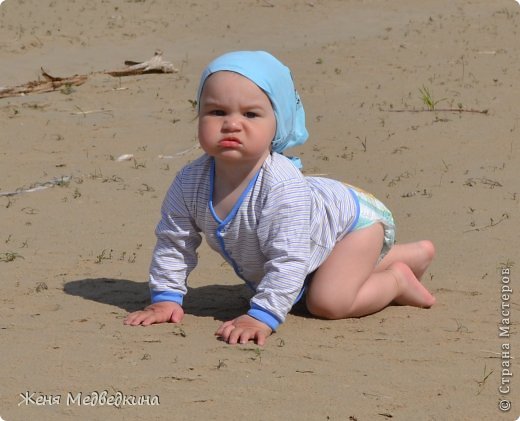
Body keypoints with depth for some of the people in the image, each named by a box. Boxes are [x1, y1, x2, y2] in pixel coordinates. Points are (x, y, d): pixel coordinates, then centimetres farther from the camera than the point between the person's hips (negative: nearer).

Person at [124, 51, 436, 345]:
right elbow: (174, 243, -13)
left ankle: (398, 280, 4)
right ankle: (415, 254, 48)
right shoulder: (190, 183, -27)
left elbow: (288, 260, -48)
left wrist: (262, 317, -53)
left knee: (327, 302, -27)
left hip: (355, 220, -8)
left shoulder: (283, 187, -46)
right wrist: (166, 298, -19)